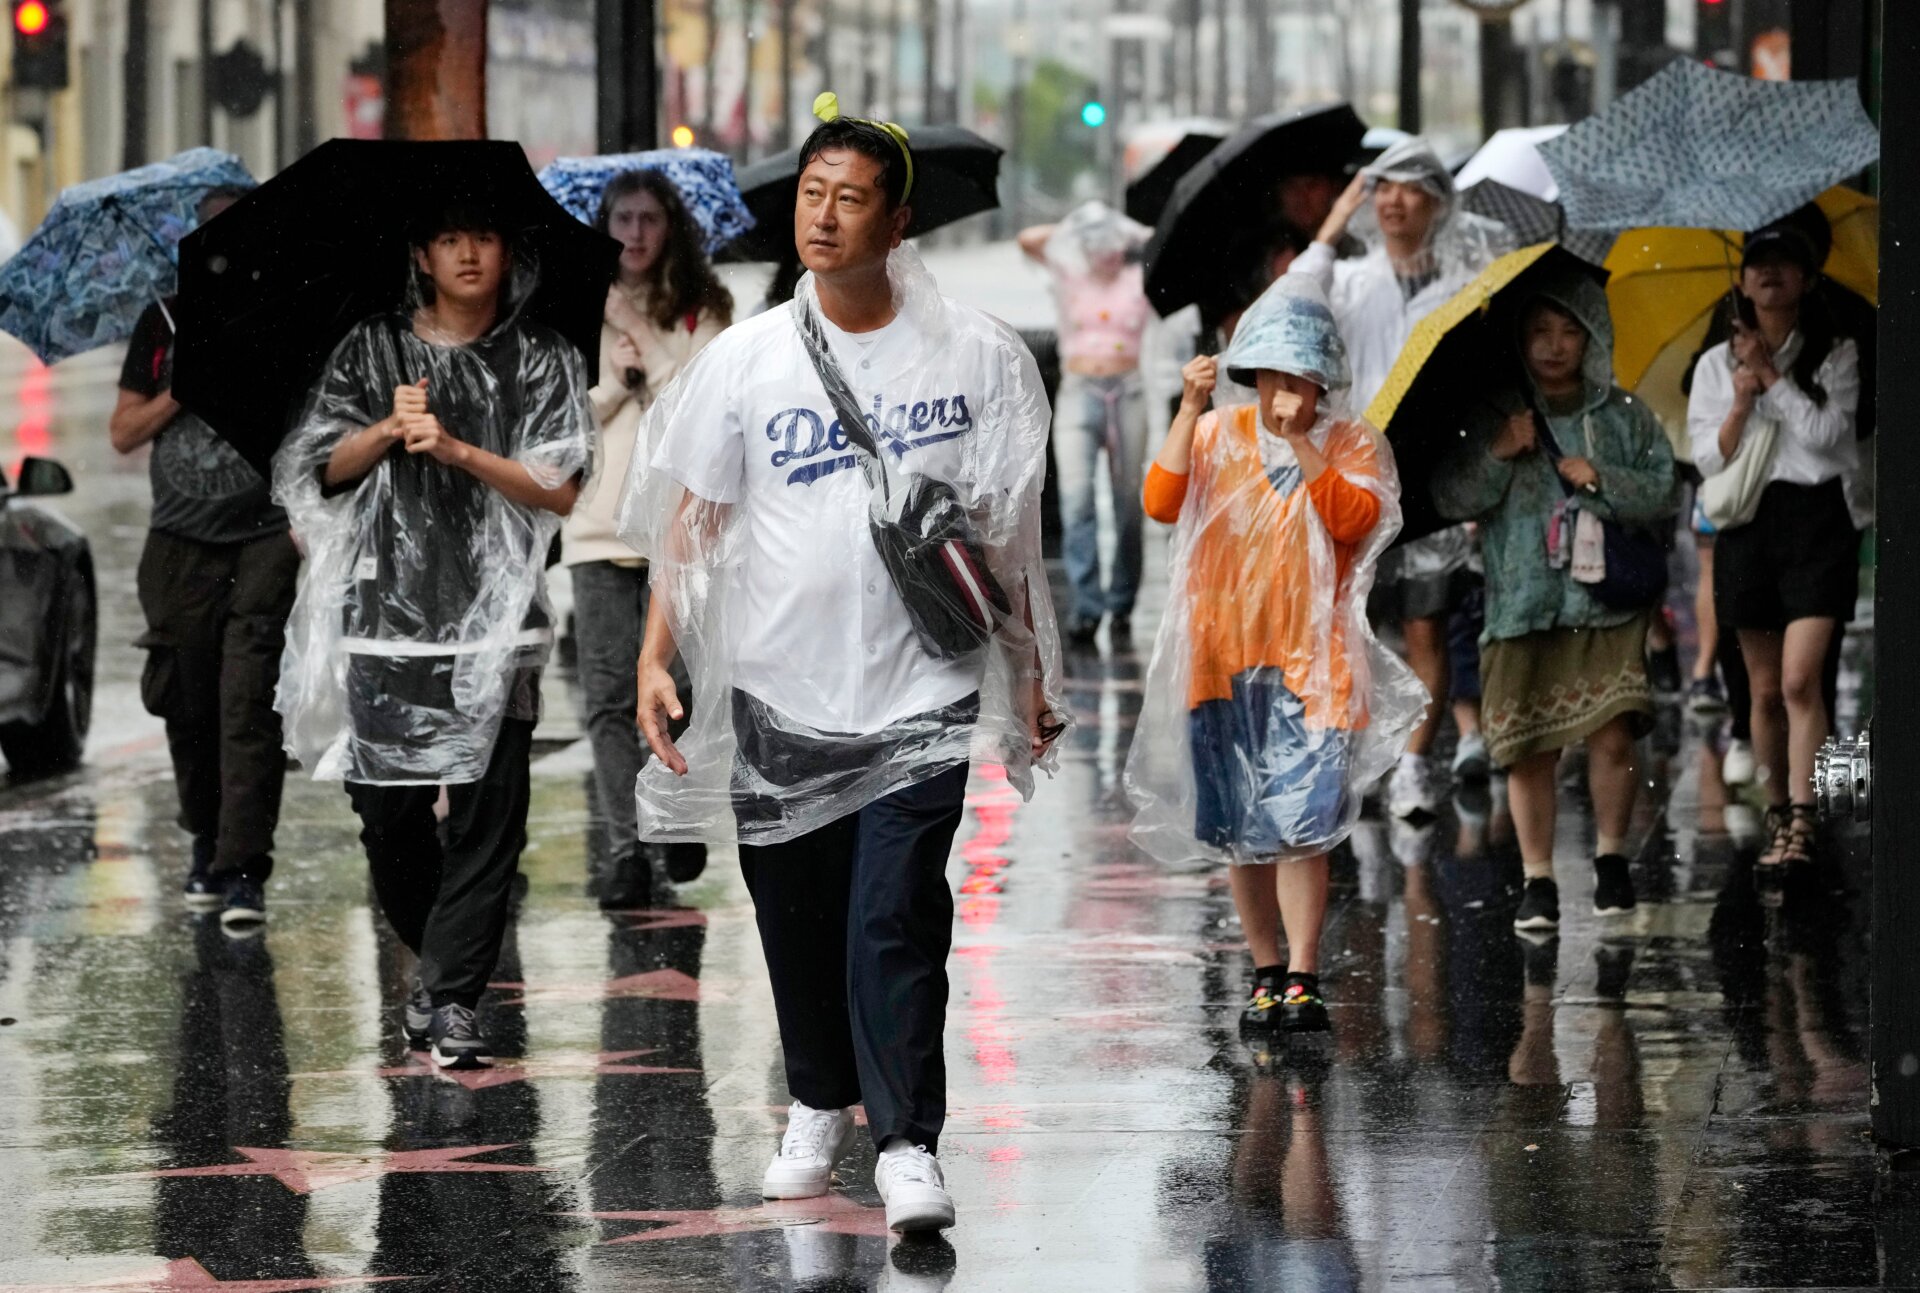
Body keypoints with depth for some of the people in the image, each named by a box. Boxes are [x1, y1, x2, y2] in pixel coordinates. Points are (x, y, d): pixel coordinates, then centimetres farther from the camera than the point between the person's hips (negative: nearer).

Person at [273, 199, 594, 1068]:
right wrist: (387, 430, -9)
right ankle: (434, 958, 26)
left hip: (493, 613, -1)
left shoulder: (542, 360, 7)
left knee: (487, 813, -8)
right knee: (386, 805, 2)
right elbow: (325, 469, 9)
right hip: (386, 606, 1)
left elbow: (561, 489, -1)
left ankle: (451, 1002, -8)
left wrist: (456, 448, -12)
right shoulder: (371, 350, 11)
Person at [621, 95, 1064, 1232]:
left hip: (920, 689, -2)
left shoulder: (976, 356, 0)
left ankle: (909, 1142, -6)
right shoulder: (745, 360, 1)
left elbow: (1007, 531, 7)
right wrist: (656, 659, -3)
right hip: (778, 689, 2)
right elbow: (689, 519, 5)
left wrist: (1032, 676, 7)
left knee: (895, 917, -11)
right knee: (797, 917, 12)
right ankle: (820, 1106, 32)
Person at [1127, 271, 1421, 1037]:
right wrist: (1189, 410, -17)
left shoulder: (1352, 447, 3)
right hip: (1224, 658, 2)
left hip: (1312, 664, -2)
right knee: (1241, 834, 6)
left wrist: (1300, 442, -20)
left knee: (1301, 824, -12)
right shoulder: (1219, 435, 7)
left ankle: (1302, 980, -10)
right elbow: (1162, 502, -9)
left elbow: (1355, 519, -15)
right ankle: (1266, 973, 17)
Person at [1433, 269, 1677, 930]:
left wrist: (1602, 481, -9)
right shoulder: (1496, 419, 8)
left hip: (1608, 606, 0)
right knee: (1529, 750, -1)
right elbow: (1451, 498, 4)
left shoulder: (1624, 415, 8)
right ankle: (1538, 880, 9)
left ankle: (1610, 857, 9)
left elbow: (1665, 491, 5)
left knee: (1613, 735, -11)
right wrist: (1498, 456, -11)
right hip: (1522, 608, 0)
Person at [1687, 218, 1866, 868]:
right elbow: (1708, 459, 6)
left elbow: (1827, 432, -9)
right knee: (1765, 688, 6)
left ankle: (1801, 823, -20)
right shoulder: (1717, 364, 13)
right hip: (1747, 521, 3)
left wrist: (1771, 376, -8)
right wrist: (1741, 403, -10)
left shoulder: (1836, 355, 6)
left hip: (1818, 516, -3)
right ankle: (1776, 815, 16)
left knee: (1800, 679, -16)